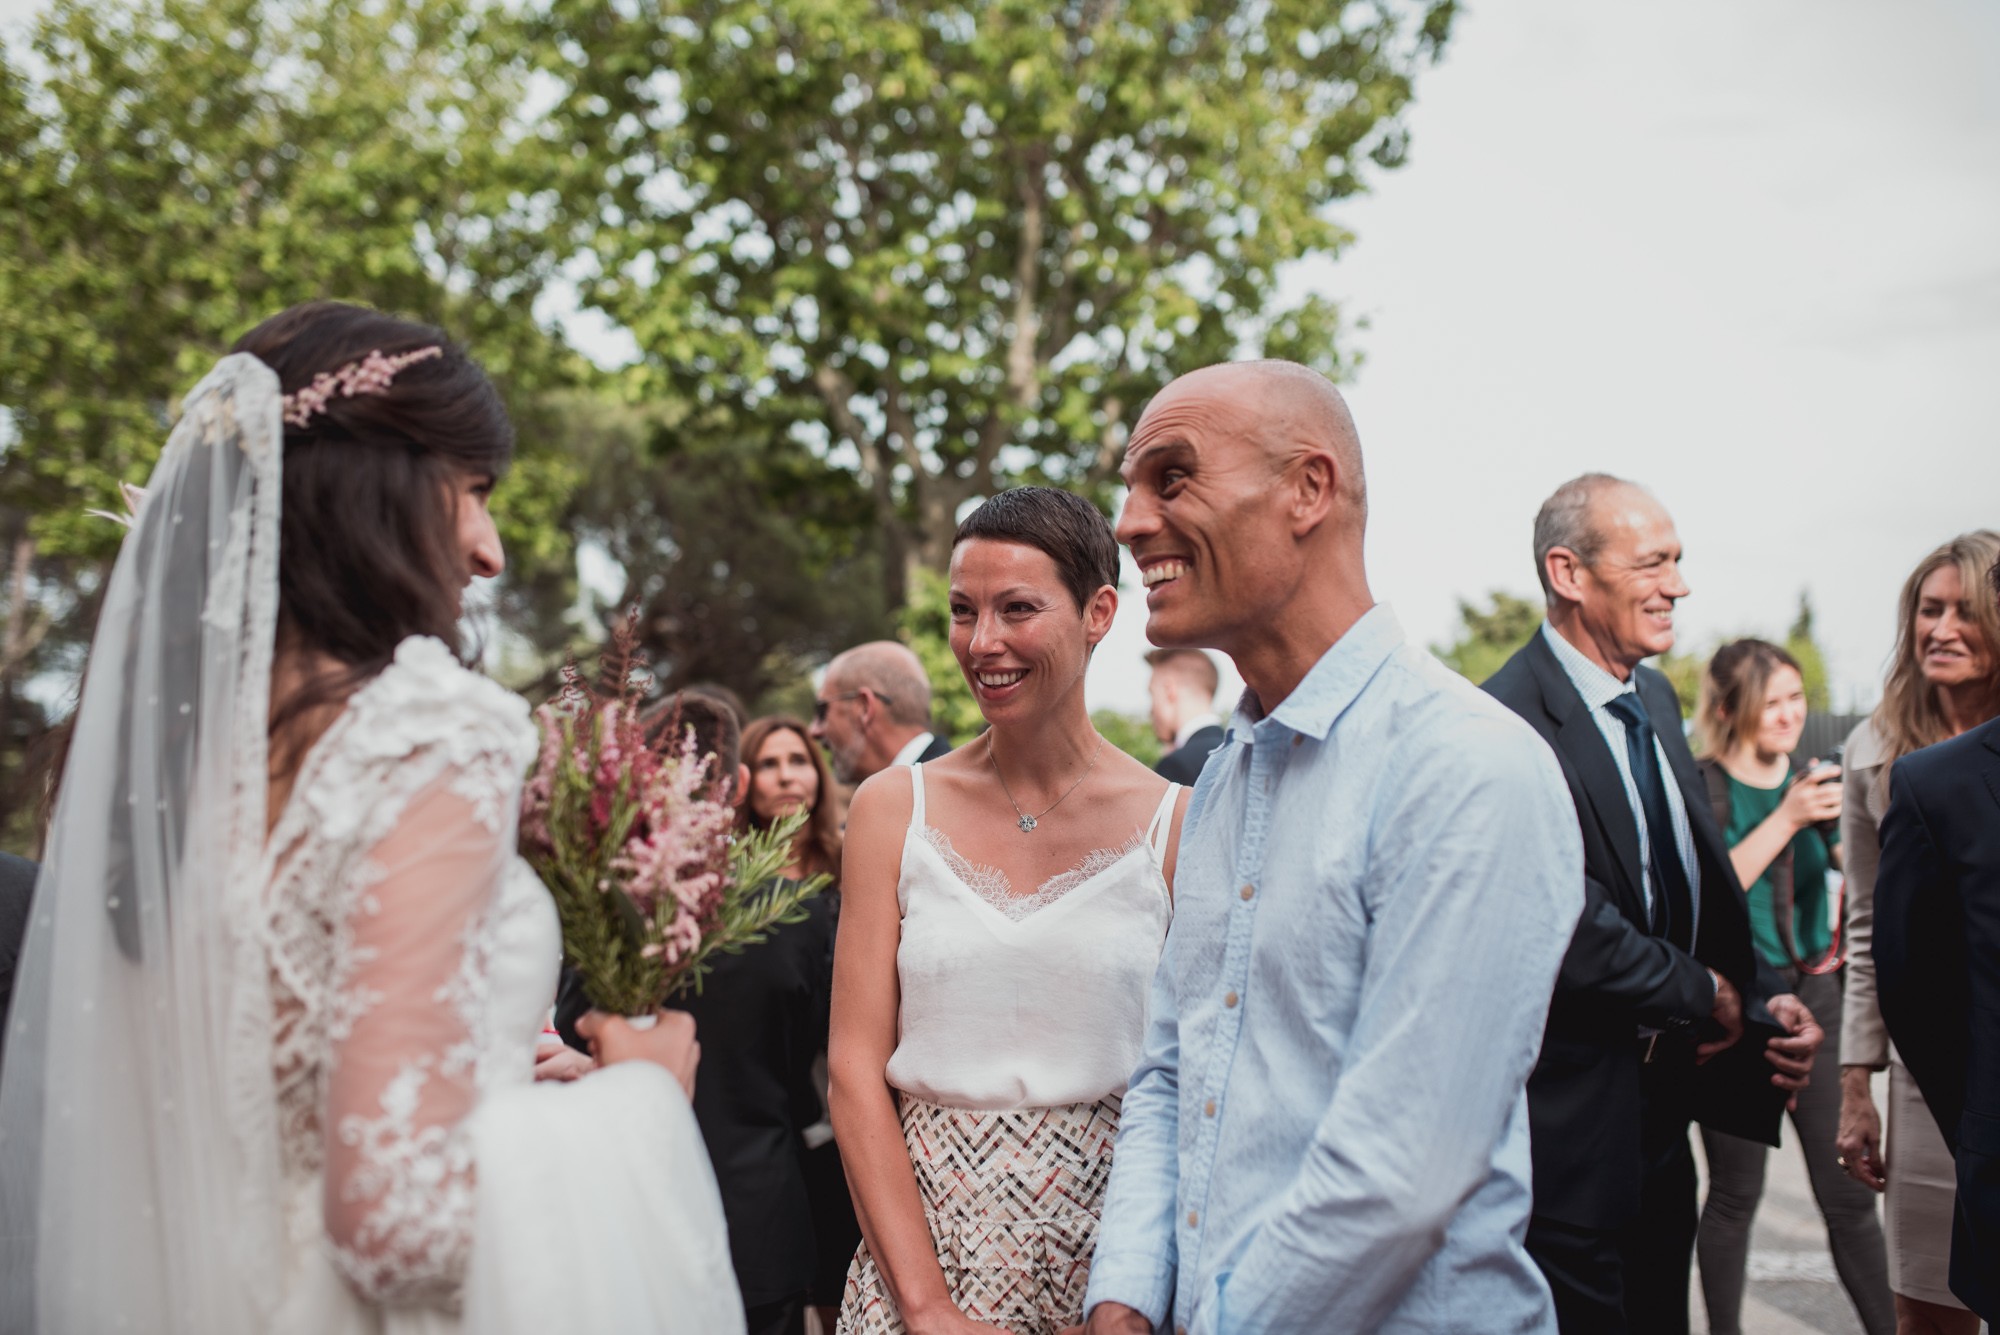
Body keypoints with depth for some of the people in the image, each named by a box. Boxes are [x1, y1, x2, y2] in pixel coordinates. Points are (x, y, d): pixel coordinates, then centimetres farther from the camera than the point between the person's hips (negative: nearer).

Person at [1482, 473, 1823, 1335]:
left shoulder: (1656, 699, 11)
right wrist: (1705, 996, -10)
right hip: (1576, 1109, -9)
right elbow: (1574, 933, -25)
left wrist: (1762, 998, 1)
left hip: (1663, 1096, 9)